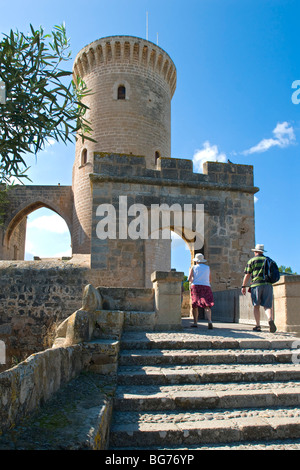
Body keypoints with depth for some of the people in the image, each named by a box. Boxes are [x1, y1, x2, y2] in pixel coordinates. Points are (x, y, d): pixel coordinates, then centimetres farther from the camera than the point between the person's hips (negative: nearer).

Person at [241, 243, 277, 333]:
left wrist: (243, 286, 3)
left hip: (256, 285, -2)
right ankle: (270, 319, -27)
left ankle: (258, 326, 5)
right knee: (267, 306, 1)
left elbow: (247, 275, 0)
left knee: (256, 306, 7)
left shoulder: (252, 260, 6)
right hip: (268, 285, 2)